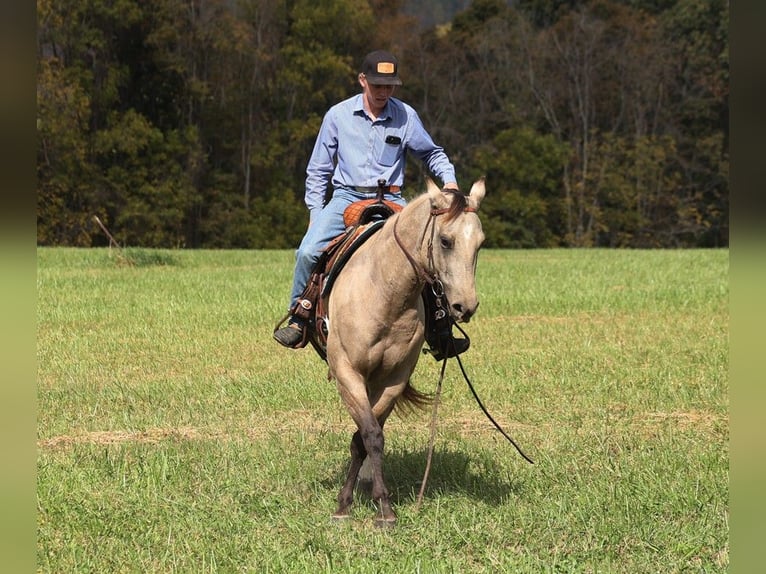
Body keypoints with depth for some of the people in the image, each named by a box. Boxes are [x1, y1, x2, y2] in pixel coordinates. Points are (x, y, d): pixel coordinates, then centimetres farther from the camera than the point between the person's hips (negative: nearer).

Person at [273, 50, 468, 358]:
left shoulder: (406, 116, 4)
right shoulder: (338, 115, 4)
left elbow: (432, 153, 18)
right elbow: (318, 169, 12)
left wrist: (448, 178, -1)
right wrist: (315, 212, 5)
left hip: (390, 200, 0)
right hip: (346, 197, 0)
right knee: (308, 252, -24)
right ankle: (298, 320, -5)